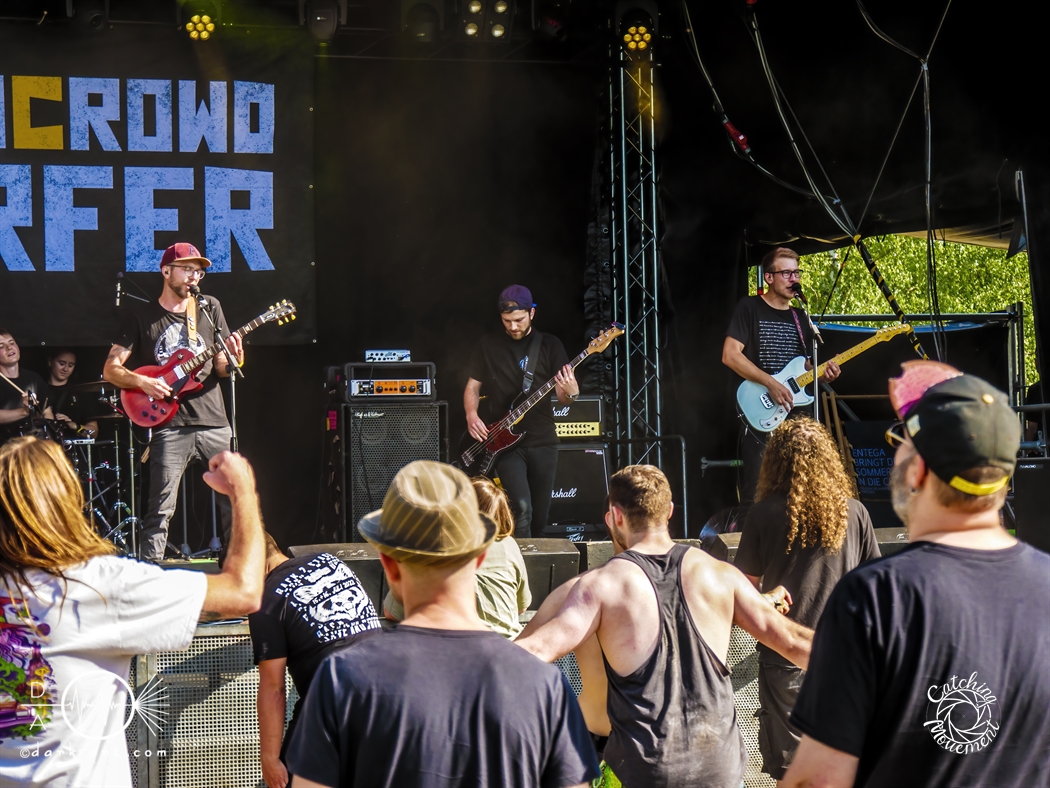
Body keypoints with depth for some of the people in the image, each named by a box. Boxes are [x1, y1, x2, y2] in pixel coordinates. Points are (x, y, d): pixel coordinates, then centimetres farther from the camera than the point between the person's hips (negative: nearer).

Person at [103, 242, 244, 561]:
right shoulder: (141, 316, 4)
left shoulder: (209, 308, 12)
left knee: (236, 502, 4)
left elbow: (221, 368, 14)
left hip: (214, 423, 3)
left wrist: (233, 360, -9)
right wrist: (141, 382, -16)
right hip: (170, 427, -3)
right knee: (160, 511, -8)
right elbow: (110, 369, 2)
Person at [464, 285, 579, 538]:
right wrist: (471, 415, -9)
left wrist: (571, 393, -24)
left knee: (539, 517, 8)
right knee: (521, 508, -22)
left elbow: (562, 398, 0)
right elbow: (472, 386, 10)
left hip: (542, 443, 2)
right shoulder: (489, 345, 4)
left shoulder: (550, 345, 2)